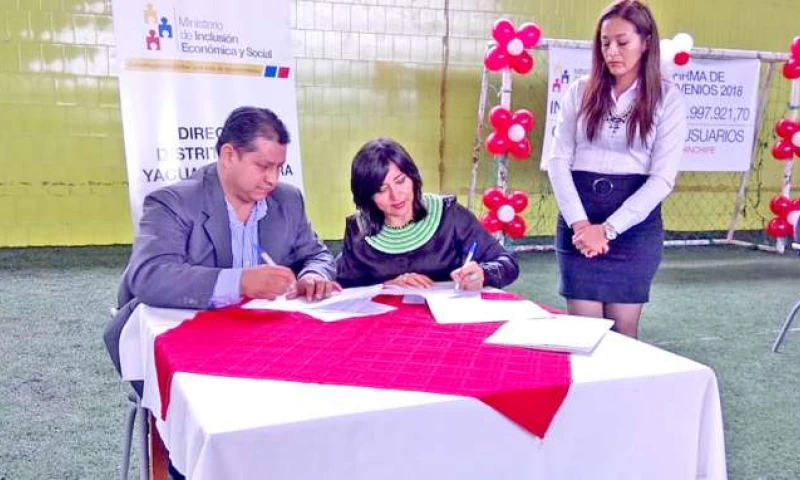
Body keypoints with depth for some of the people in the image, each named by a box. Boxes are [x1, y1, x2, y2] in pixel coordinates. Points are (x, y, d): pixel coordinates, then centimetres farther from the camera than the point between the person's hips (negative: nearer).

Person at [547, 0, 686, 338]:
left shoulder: (668, 98, 0)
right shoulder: (580, 91, 6)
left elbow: (663, 177, -6)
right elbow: (558, 161, 0)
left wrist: (607, 229, -14)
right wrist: (579, 222, -13)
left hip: (635, 222, -1)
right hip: (579, 219, 1)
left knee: (623, 330, 6)